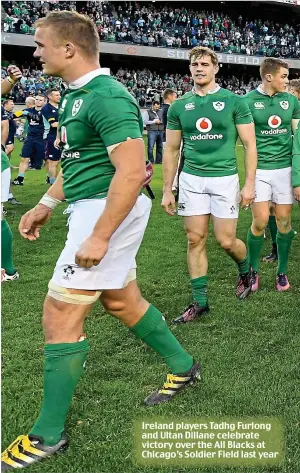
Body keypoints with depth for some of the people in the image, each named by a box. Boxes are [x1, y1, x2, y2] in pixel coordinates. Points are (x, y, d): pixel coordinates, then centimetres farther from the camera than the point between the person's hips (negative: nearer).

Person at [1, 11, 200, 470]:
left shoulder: (107, 97, -18)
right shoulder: (76, 95, 13)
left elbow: (132, 171, -26)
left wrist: (99, 237, -26)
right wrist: (47, 203, 20)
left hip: (108, 210, -10)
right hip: (91, 208, 10)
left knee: (60, 313, -5)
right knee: (121, 300, 20)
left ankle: (48, 433, 10)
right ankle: (183, 367, 40)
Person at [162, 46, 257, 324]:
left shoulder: (234, 102, -2)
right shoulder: (179, 106, 6)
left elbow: (249, 144, -2)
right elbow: (171, 150, 9)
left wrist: (250, 184, -9)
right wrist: (167, 190, 6)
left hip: (224, 178, -3)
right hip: (191, 179, 3)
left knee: (226, 241, -1)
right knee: (195, 240, 4)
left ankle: (246, 270, 34)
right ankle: (200, 302, 15)